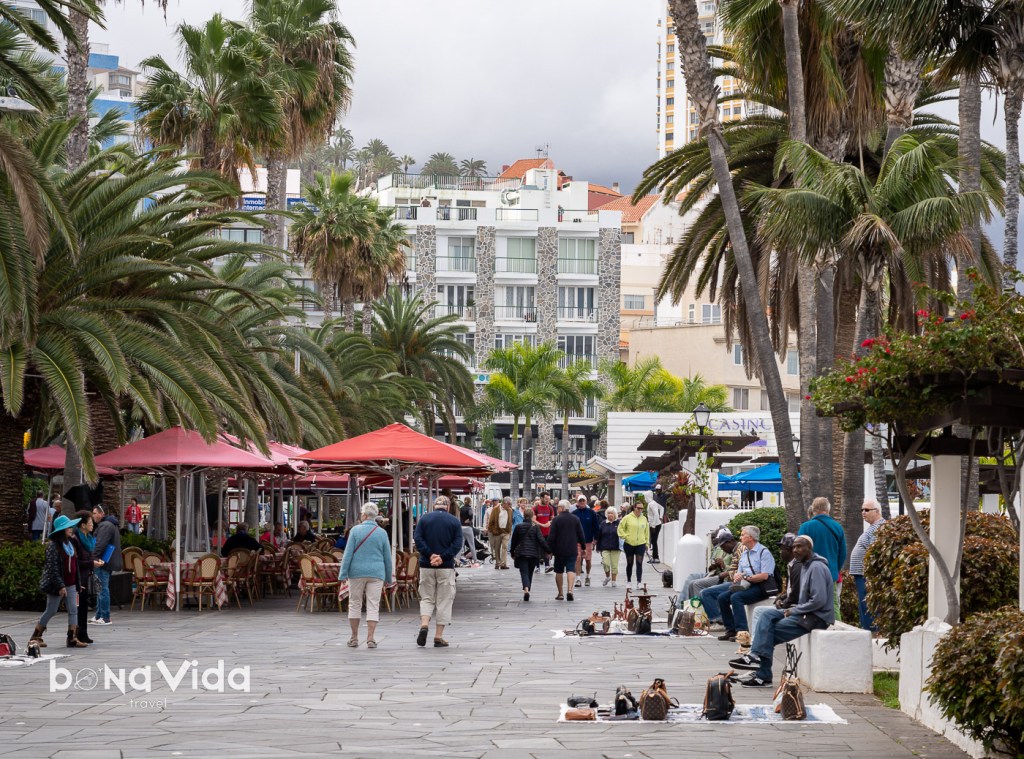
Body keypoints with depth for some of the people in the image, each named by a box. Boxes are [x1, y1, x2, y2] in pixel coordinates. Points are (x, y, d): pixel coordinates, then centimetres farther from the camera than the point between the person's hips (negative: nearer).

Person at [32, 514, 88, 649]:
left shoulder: (70, 543, 12)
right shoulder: (53, 546, -13)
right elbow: (52, 567, -17)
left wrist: (77, 583, 16)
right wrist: (60, 585, -21)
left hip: (70, 584, 7)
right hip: (57, 584, -7)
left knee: (73, 610, -1)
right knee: (51, 611, 1)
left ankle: (72, 639, -2)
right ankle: (36, 637, 15)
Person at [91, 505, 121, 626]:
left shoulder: (105, 526, -14)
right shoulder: (110, 524, 20)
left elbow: (100, 545, -22)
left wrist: (93, 559, -19)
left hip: (103, 563, -11)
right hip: (108, 562, 11)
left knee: (103, 589, -8)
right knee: (102, 589, 15)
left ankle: (105, 617, -7)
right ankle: (99, 616, 20)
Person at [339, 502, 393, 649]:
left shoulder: (355, 530, -3)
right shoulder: (382, 533, 3)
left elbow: (348, 553, -5)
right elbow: (387, 557, 7)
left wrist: (343, 573, -1)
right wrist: (388, 577, 16)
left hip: (357, 572, -1)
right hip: (376, 573, 1)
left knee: (355, 604, 9)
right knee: (373, 606, 1)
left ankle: (354, 638, 11)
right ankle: (370, 638, -5)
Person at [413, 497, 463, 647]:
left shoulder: (424, 519, 4)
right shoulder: (454, 521, 2)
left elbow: (418, 539, -7)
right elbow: (457, 544, -8)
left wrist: (430, 555, -11)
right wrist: (443, 557, -13)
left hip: (426, 565, 1)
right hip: (446, 567, -1)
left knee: (426, 598, 11)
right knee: (444, 601, 5)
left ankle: (424, 625, -12)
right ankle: (439, 636, 4)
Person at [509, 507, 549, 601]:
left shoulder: (518, 526, 0)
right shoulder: (535, 527, -4)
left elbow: (514, 541, 7)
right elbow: (541, 540, -9)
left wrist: (512, 553, 18)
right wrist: (547, 550, -3)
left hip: (521, 553, -1)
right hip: (533, 553, 1)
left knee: (524, 572, -5)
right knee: (530, 573, 15)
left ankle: (526, 589, -28)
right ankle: (527, 590, 20)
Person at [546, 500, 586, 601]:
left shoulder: (556, 519, -8)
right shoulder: (575, 519, 3)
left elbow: (551, 536, -10)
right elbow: (581, 535, 7)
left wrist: (549, 549, -4)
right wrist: (583, 546, 17)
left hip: (559, 550, -2)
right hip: (572, 550, 2)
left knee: (559, 571, 10)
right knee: (571, 570, -1)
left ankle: (560, 594, 13)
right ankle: (569, 590, -22)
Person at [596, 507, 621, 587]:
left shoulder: (619, 523, 0)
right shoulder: (603, 524, 6)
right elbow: (599, 536, 9)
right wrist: (599, 547, 7)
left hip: (615, 548, -1)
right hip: (605, 547, 1)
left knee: (614, 565, 2)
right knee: (606, 564, -10)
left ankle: (613, 581, 13)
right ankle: (607, 577, 16)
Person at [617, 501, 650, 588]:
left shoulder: (644, 519, 7)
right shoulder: (627, 518, -3)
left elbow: (647, 531, 14)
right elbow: (620, 528, 0)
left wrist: (647, 543, 11)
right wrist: (624, 536, -11)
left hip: (641, 544, 1)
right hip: (629, 544, -1)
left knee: (639, 563, -7)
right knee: (629, 563, 10)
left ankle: (639, 582, -8)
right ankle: (628, 581, 23)